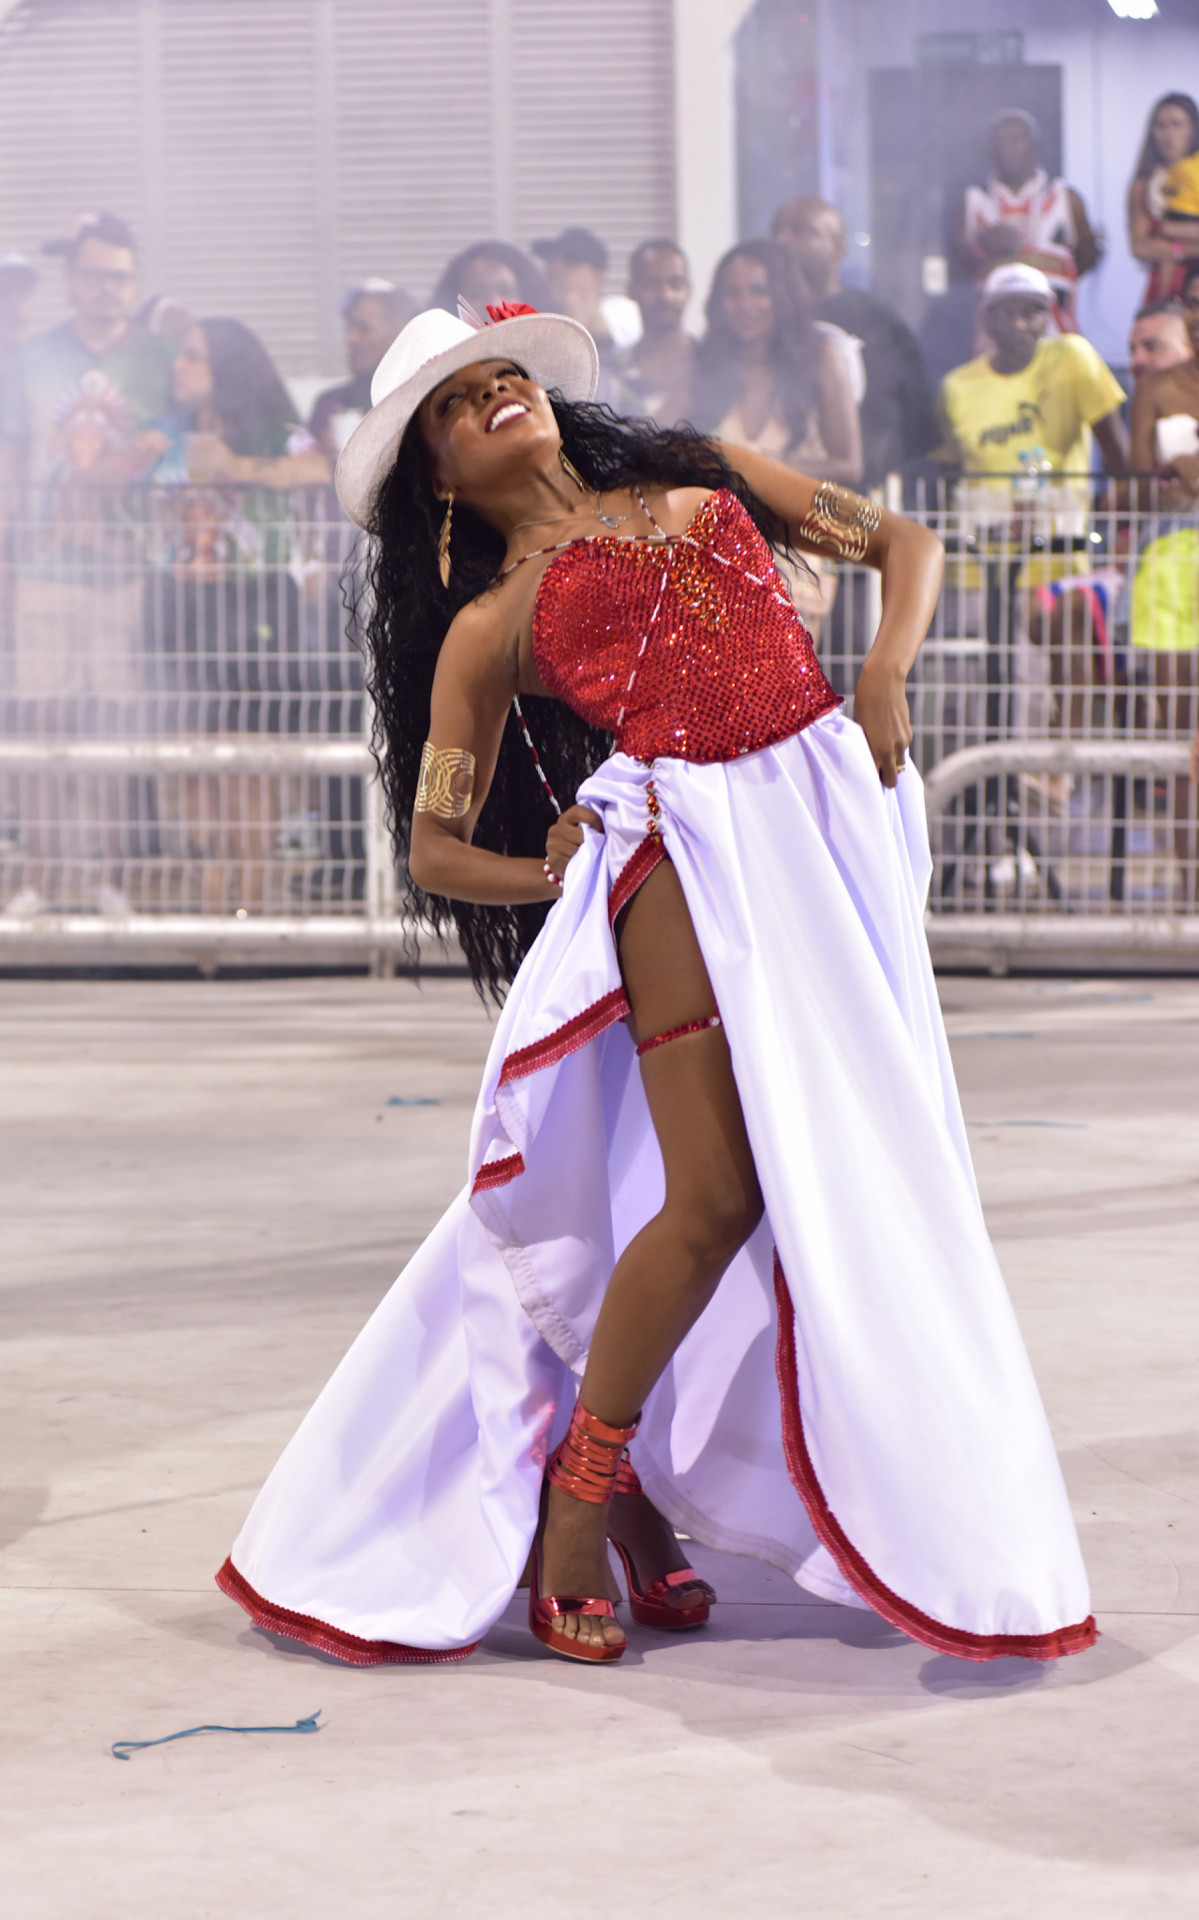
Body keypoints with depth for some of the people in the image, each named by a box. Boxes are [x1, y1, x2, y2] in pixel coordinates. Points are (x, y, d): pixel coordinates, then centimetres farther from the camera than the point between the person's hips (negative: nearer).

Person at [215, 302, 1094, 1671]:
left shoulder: (704, 476, 21)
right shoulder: (488, 623, 10)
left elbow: (906, 545, 20)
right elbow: (433, 847, 12)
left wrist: (886, 670, 2)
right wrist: (553, 872, -4)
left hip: (836, 820, 5)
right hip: (690, 851, -4)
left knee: (837, 1178, 4)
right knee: (717, 1194, -15)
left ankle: (642, 1492, 18)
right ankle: (578, 1497, 4)